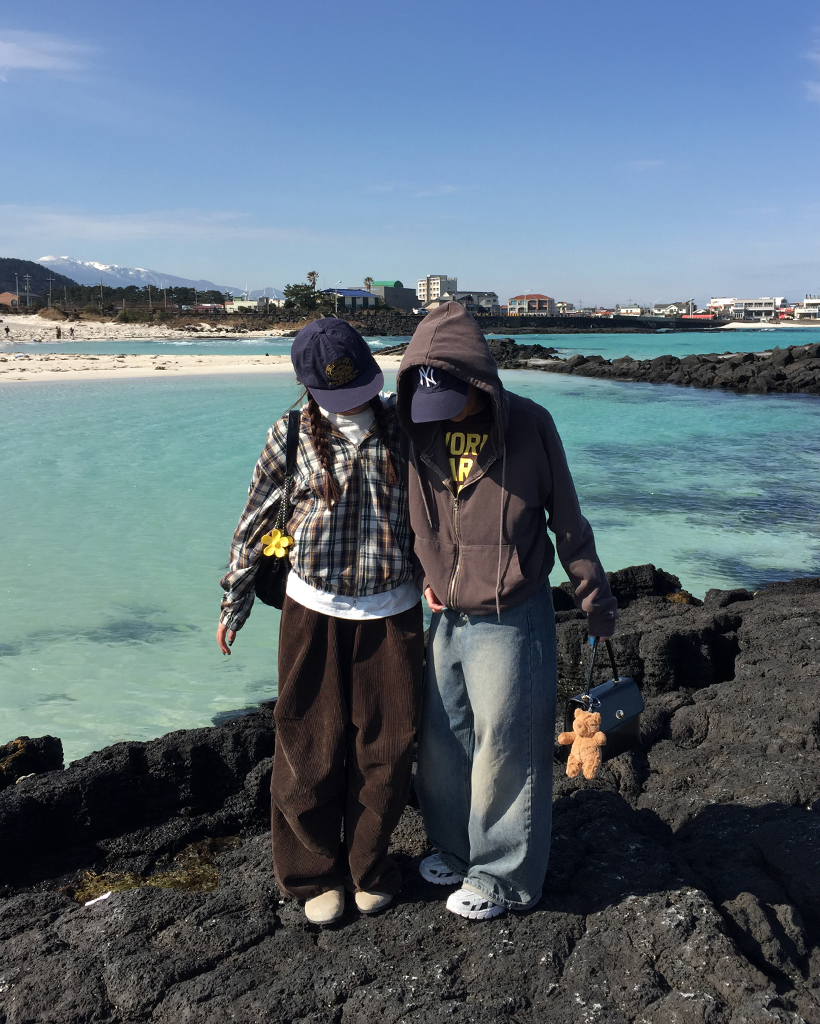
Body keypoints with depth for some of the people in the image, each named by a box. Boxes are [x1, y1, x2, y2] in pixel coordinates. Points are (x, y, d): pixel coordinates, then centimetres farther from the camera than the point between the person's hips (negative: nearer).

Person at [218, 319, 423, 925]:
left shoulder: (404, 425, -3)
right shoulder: (291, 437, -5)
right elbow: (255, 522, 5)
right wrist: (234, 604, 10)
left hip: (393, 611, 1)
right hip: (315, 610, -1)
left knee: (388, 749, 7)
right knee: (312, 751, 5)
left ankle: (367, 868, 30)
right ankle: (313, 874, 28)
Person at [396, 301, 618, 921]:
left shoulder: (529, 425, -11)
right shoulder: (419, 429, -1)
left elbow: (567, 520, -2)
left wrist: (596, 601, 4)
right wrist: (428, 575, 9)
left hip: (512, 620, -4)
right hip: (447, 617, 5)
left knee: (505, 749, 5)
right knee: (442, 741, 14)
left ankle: (504, 875, 25)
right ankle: (456, 849, 38)